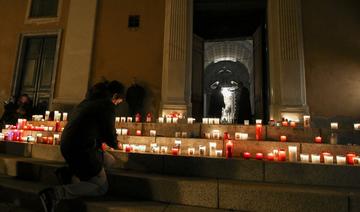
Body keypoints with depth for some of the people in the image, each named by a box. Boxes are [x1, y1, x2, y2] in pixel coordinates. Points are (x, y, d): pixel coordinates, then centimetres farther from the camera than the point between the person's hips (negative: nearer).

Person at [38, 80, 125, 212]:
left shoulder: (88, 101, 17)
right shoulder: (107, 105, -11)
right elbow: (109, 132, -8)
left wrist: (107, 141, 27)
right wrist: (115, 145, 14)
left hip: (67, 146, 10)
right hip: (81, 149, -9)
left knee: (108, 160, 22)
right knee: (101, 187, 4)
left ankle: (68, 173, 9)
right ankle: (56, 193, -12)